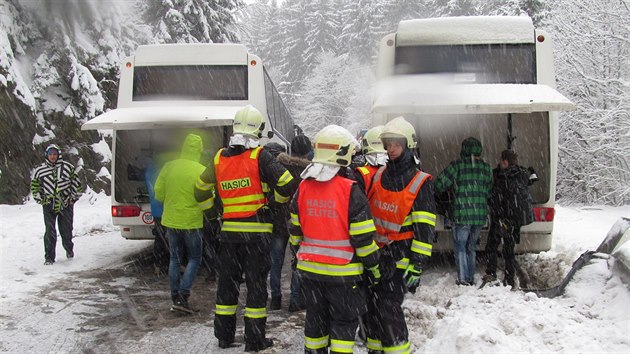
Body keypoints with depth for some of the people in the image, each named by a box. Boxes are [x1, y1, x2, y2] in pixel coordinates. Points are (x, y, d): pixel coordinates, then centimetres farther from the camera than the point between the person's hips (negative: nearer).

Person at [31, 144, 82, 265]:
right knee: (50, 233, -6)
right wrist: (41, 200, 6)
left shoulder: (68, 167, 1)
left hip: (66, 205, 0)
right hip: (49, 206, 0)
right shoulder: (40, 170, 4)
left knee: (66, 231, 7)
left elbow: (76, 184, 7)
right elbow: (34, 187, 14)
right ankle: (49, 257, 2)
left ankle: (69, 249, 34)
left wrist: (73, 198, 3)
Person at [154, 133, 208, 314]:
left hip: (171, 220, 4)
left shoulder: (169, 167, -3)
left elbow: (158, 193, 2)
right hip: (191, 222, -4)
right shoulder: (201, 171, -15)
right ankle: (183, 296, -1)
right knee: (194, 258, 10)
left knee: (175, 259, 15)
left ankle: (175, 298, 18)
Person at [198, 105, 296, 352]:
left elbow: (202, 190, 14)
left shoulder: (219, 158, 4)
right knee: (256, 283, 4)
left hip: (229, 230, 4)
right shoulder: (259, 157, -11)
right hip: (256, 230, -4)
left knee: (227, 282, 14)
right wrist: (276, 202, 5)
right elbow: (286, 184, -15)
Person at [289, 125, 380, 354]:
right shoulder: (351, 191, -16)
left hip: (309, 269, 5)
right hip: (342, 272, -5)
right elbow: (363, 238, -14)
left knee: (316, 318, 17)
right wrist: (374, 267, -2)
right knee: (344, 321, 8)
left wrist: (299, 257, 23)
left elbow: (295, 232, 9)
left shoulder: (303, 188, 1)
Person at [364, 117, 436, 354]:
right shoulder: (379, 175, 7)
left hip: (399, 255, -5)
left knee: (388, 307, -10)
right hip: (374, 251, 6)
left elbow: (424, 229, -12)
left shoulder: (420, 183, -9)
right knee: (372, 305, 10)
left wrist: (417, 266, -16)